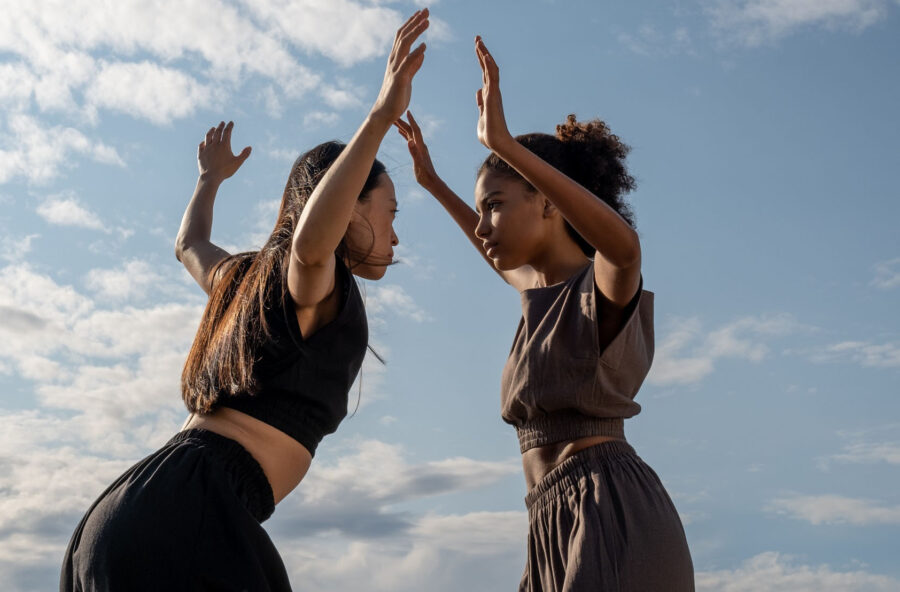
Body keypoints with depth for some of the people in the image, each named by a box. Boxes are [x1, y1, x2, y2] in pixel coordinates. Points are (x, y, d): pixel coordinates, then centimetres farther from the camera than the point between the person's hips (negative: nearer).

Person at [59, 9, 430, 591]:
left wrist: (211, 178, 61)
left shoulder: (249, 276, 22)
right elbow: (311, 239, -28)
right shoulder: (316, 287, -2)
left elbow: (190, 246, 44)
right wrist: (380, 116, -29)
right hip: (191, 511, -9)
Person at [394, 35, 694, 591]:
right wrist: (432, 182, 44)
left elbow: (622, 241, -32)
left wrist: (505, 145, -34)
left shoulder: (605, 286, -6)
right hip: (560, 527, 9)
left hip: (611, 516, -9)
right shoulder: (546, 295, 19)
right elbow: (502, 259, 42)